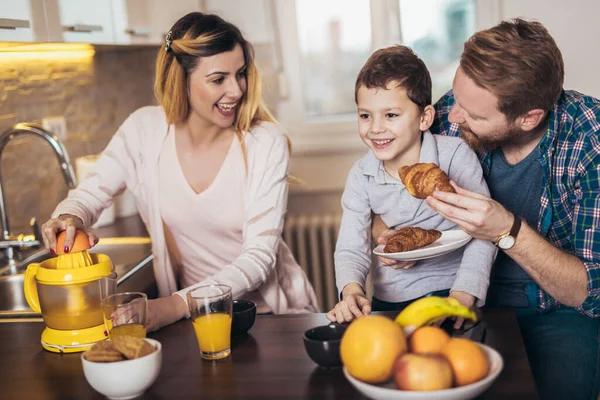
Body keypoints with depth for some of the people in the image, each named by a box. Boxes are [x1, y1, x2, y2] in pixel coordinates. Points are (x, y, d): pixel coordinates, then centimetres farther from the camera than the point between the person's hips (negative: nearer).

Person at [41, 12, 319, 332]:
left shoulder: (265, 143, -13)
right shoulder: (144, 130, -6)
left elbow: (259, 256, -15)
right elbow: (88, 196, 3)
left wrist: (178, 305, -27)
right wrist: (69, 219, -22)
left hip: (268, 311, -2)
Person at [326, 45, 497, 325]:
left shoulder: (455, 155, -12)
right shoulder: (361, 177, -2)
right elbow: (350, 249, 0)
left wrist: (459, 301, -26)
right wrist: (351, 291, -22)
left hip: (452, 285, -3)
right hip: (391, 299, 3)